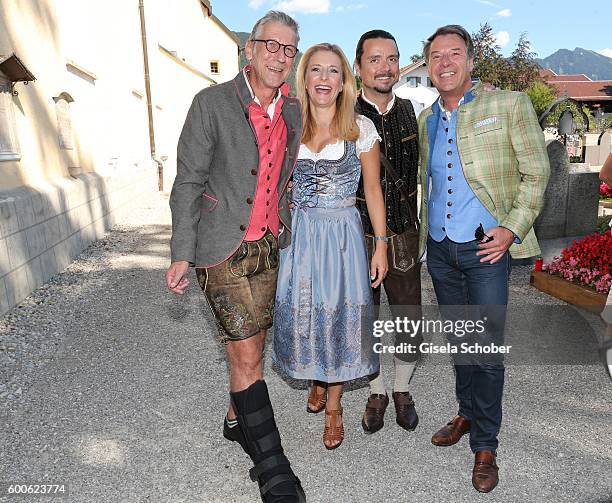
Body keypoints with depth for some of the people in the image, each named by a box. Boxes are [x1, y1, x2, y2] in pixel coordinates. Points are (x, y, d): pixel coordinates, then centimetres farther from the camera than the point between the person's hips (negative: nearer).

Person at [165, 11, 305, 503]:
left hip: (270, 245, 6)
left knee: (252, 344, 16)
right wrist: (182, 254, -10)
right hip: (224, 248, -5)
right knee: (246, 355, -4)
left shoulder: (293, 111, 8)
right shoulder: (213, 102, -8)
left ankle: (237, 418, 39)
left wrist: (284, 232, 13)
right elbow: (188, 181, -8)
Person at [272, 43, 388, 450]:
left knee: (340, 315, 5)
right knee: (303, 312, 11)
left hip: (343, 235, -2)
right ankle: (317, 381, 41)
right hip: (299, 234, 3)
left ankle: (334, 404, 27)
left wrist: (381, 245, -3)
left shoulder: (360, 128, -3)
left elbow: (373, 189, 0)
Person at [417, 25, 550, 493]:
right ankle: (468, 413, 35)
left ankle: (485, 446, 15)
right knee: (459, 343, 16)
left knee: (487, 349, -2)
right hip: (440, 249, 5)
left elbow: (536, 172, -4)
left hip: (486, 248, -4)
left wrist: (512, 228, -14)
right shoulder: (426, 120, 11)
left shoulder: (510, 104, -3)